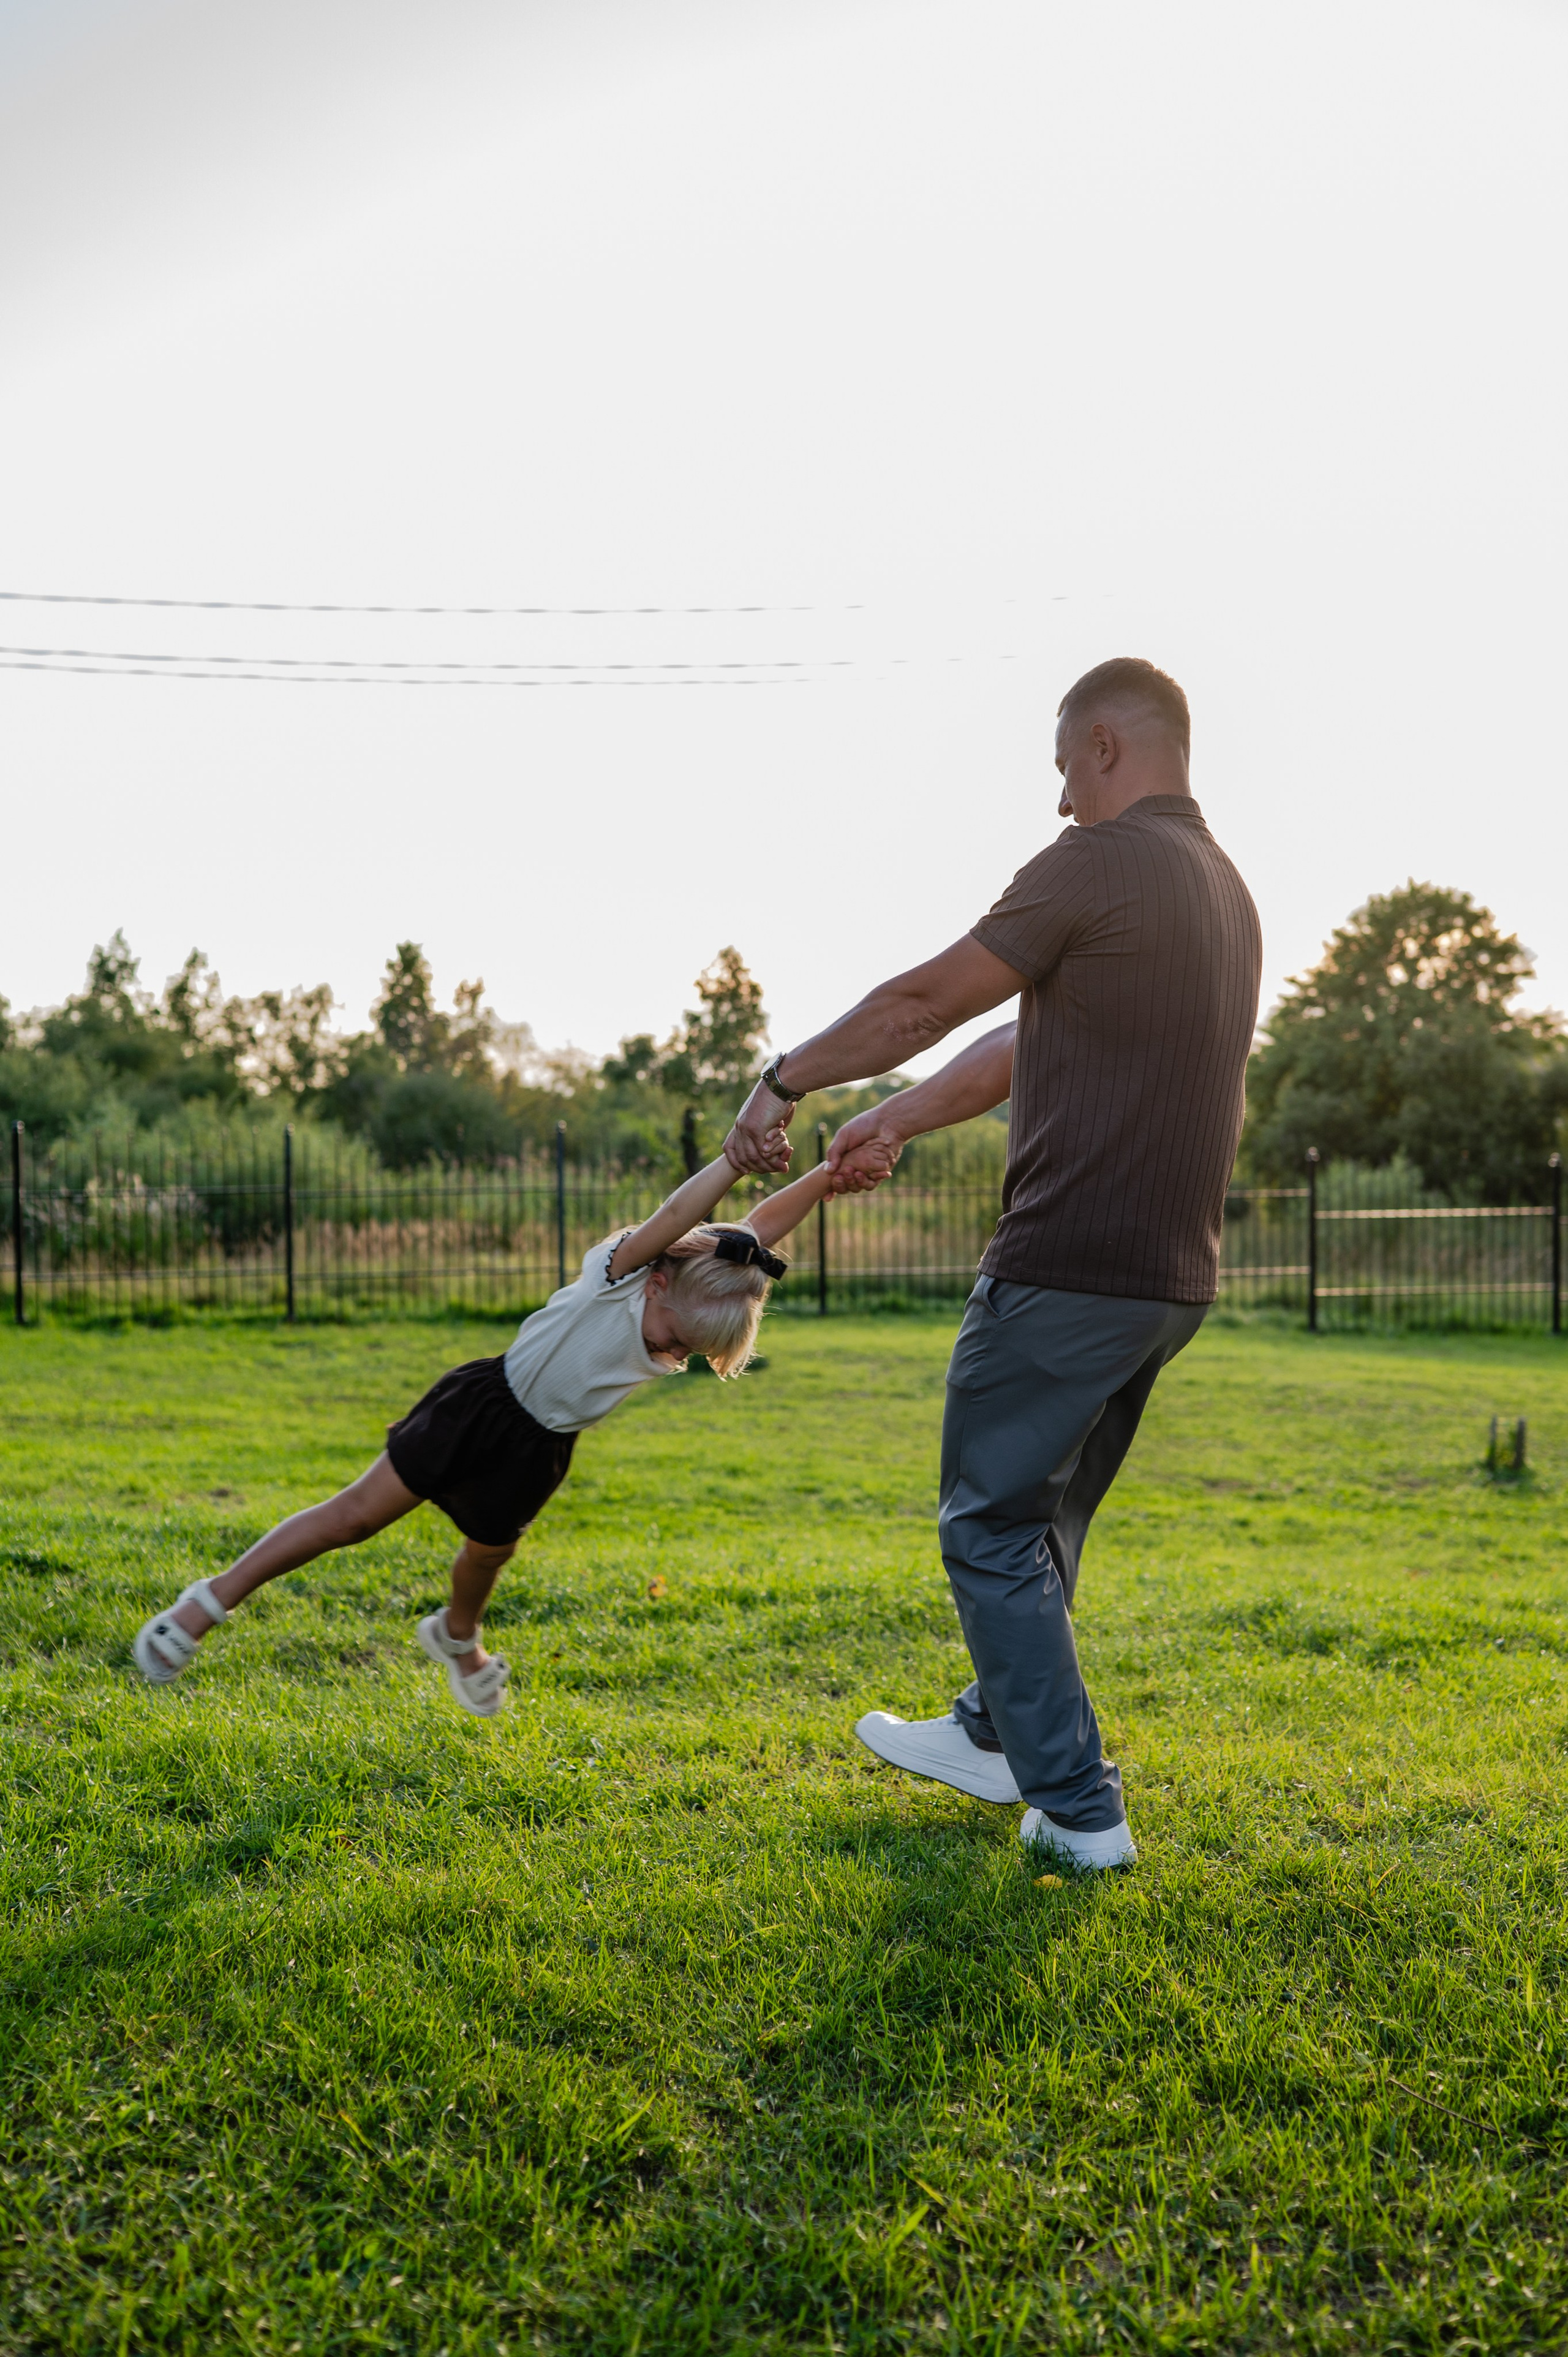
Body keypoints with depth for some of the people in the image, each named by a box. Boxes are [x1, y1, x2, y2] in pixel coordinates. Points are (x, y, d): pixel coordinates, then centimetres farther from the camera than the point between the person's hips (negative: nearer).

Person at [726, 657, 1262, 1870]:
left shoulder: (1099, 864, -12)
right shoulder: (1225, 890, 17)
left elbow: (922, 1004, -8)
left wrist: (783, 1082, 6)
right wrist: (895, 1124, 24)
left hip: (1070, 1269, -9)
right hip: (1172, 1278, 9)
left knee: (993, 1527, 3)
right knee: (1044, 1520, 22)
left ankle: (1080, 1808, 7)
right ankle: (998, 1733, 38)